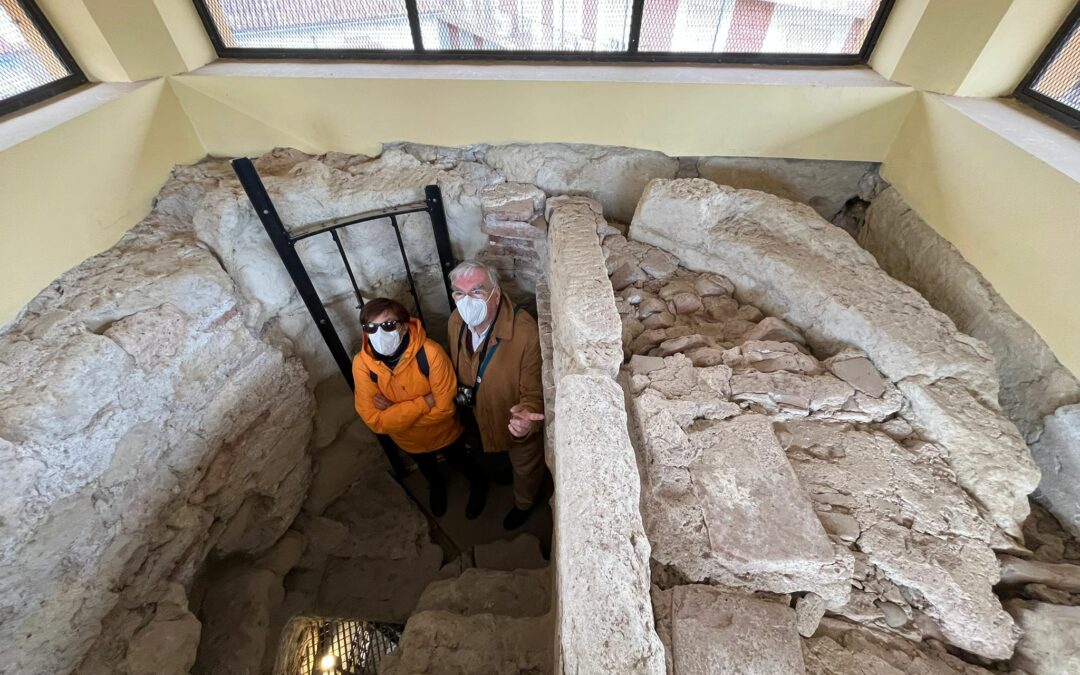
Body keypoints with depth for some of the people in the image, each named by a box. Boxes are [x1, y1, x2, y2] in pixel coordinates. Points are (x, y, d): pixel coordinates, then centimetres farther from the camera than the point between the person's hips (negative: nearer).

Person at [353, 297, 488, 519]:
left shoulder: (430, 353, -36)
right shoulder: (362, 364, -28)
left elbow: (444, 408, -30)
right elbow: (375, 421, -29)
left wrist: (395, 410, -30)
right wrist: (425, 402, -36)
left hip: (443, 431, -2)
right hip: (408, 439, 3)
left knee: (460, 462, 27)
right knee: (427, 467, 34)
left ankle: (479, 483, 62)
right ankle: (437, 486, 69)